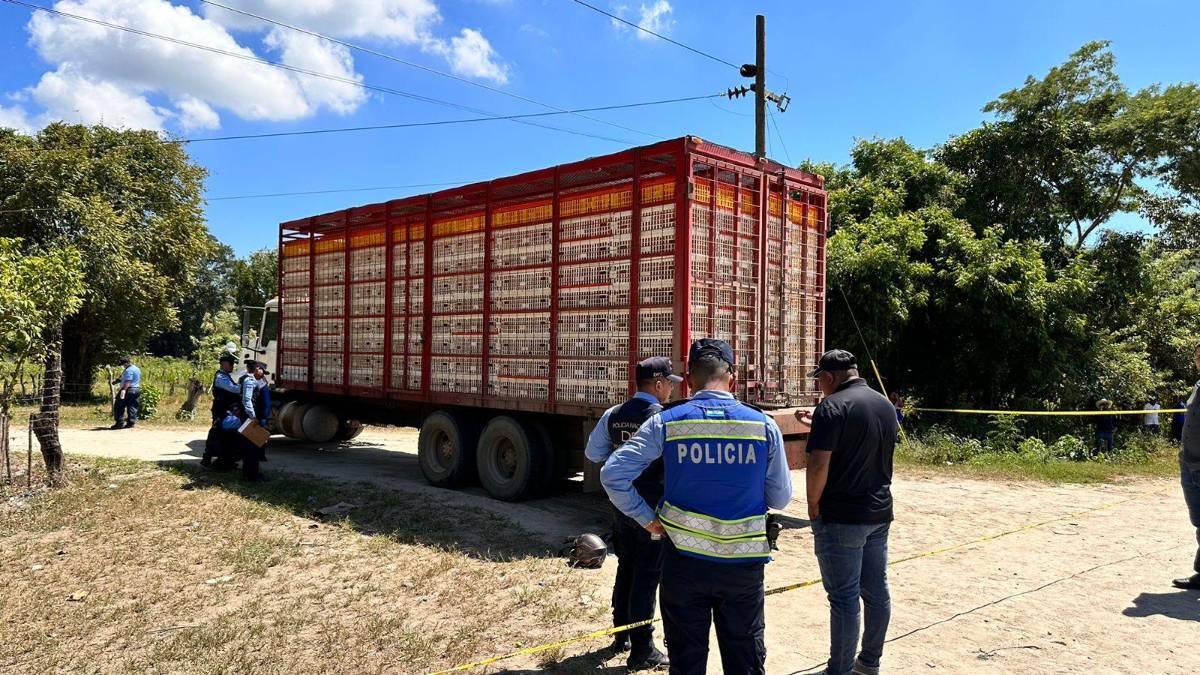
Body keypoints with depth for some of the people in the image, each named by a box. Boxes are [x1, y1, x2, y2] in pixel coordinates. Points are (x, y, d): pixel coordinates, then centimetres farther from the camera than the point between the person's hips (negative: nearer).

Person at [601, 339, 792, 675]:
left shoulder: (665, 423, -7)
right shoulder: (763, 424, -5)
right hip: (743, 562, 1)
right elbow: (780, 498, 3)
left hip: (684, 559, 0)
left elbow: (612, 474, -10)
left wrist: (647, 519, 0)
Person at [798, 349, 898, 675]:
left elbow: (819, 465, -23)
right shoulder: (886, 405, 8)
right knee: (876, 589, 15)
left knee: (844, 596, 0)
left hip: (841, 517, -8)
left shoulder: (832, 407, -16)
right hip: (879, 513, 8)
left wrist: (813, 505, -9)